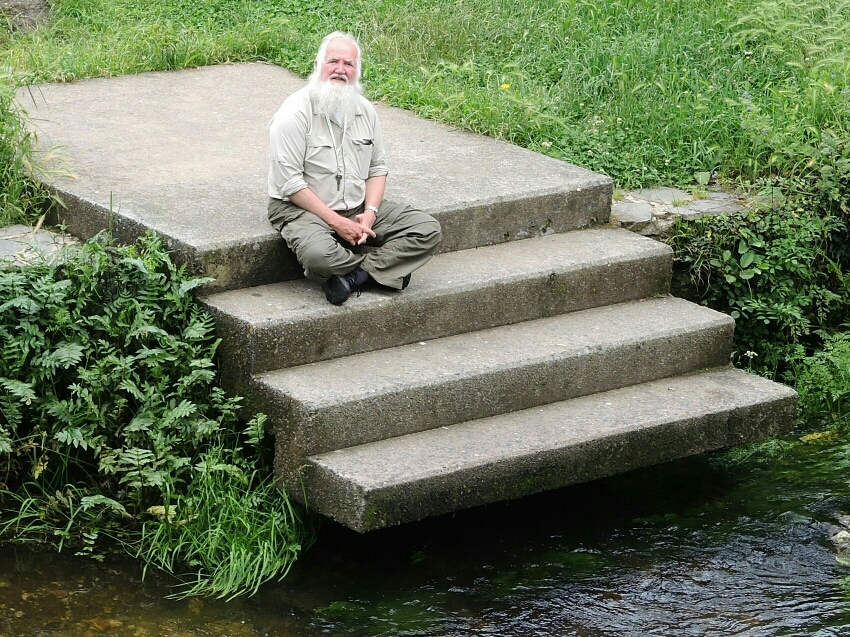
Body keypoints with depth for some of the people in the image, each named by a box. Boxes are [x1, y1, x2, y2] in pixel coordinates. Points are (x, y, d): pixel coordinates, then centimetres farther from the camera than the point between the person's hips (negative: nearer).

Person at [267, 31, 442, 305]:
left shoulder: (364, 110, 7)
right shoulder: (296, 113, -13)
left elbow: (377, 168, 13)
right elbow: (289, 182, -17)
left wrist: (370, 213, -6)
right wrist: (336, 222, -20)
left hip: (358, 209, 6)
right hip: (301, 209, -6)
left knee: (428, 230, -9)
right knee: (318, 255, -39)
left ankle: (353, 276, -18)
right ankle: (382, 266, -11)